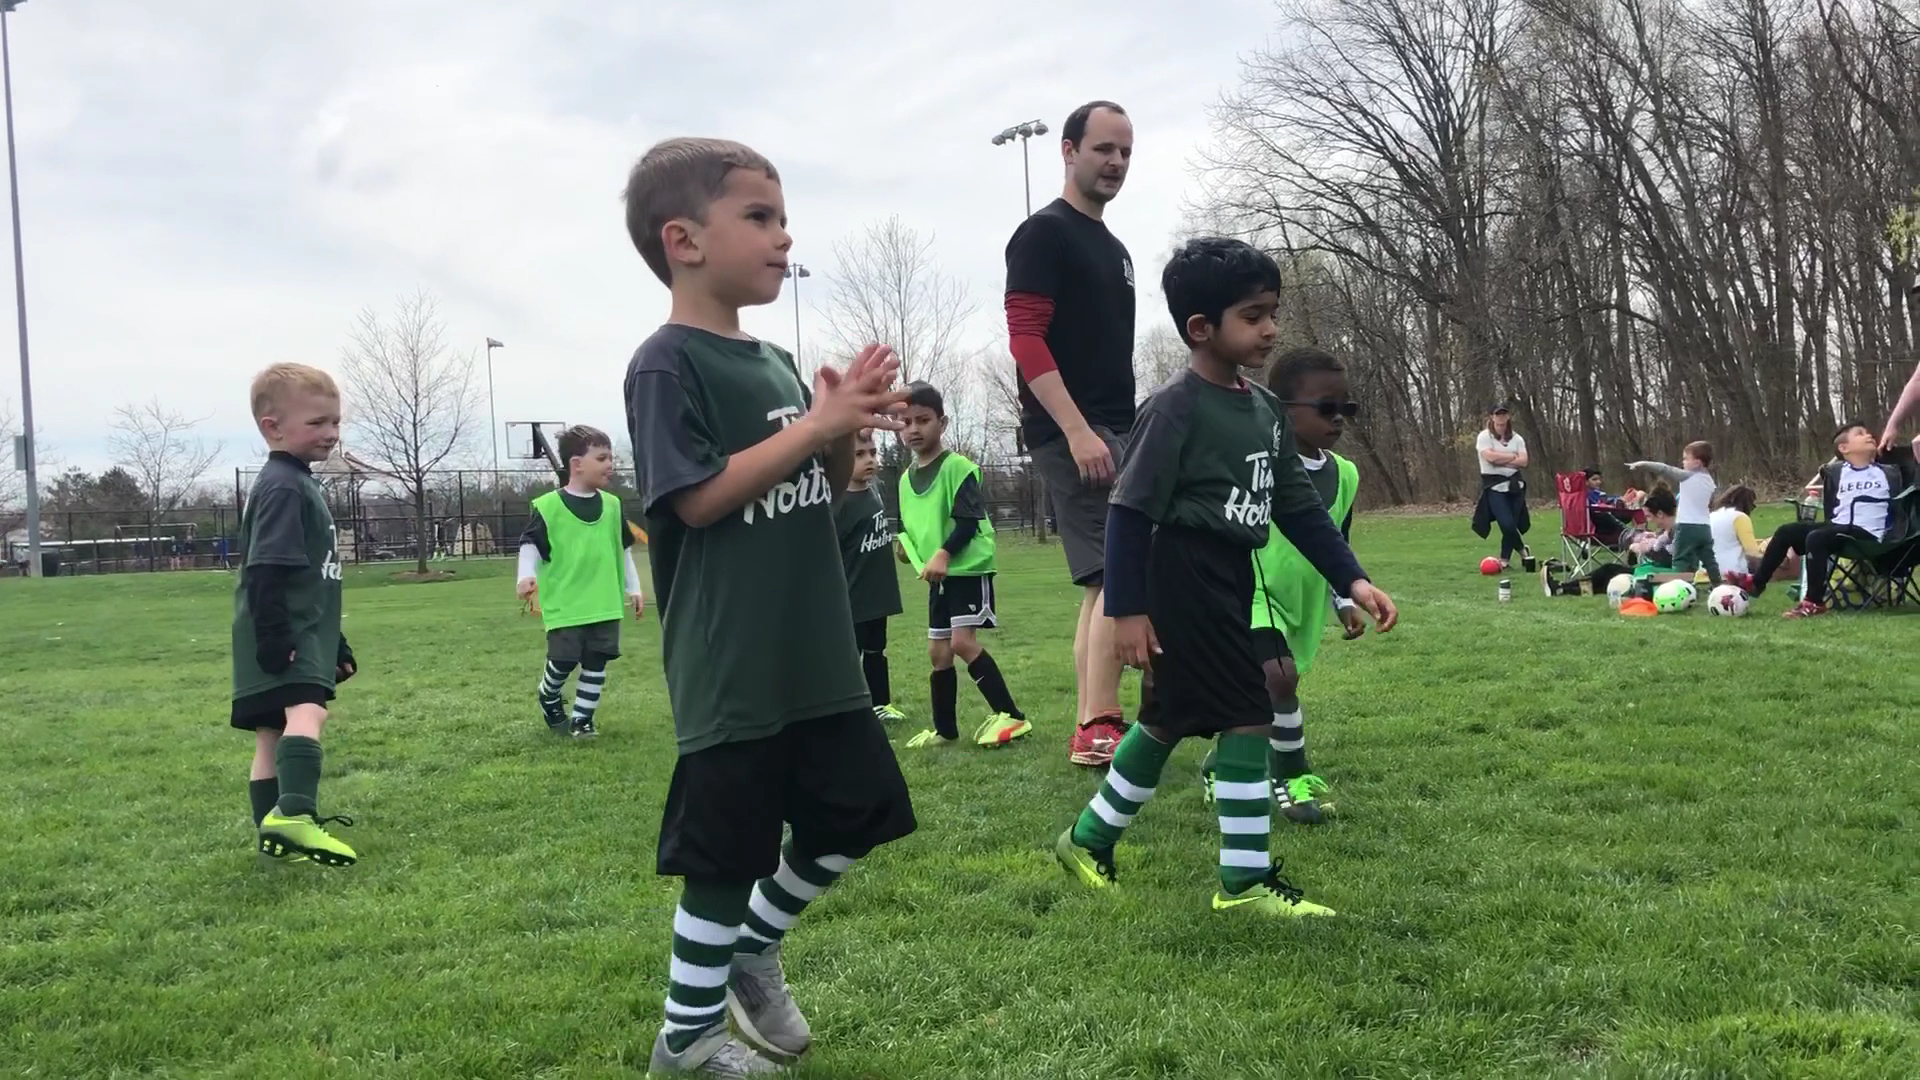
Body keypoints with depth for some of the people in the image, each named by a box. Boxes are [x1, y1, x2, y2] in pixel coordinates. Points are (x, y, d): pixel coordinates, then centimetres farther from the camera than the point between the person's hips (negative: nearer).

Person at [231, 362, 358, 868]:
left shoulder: (300, 484, 21)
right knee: (307, 711, -27)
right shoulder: (282, 487, -13)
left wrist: (335, 645, 30)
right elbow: (266, 573, -21)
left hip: (302, 632, 11)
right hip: (283, 638, -11)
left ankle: (277, 831, 16)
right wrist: (275, 639, -27)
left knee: (273, 730, 12)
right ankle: (293, 814, -43)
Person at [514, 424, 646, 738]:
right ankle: (548, 699, 31)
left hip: (605, 605, 4)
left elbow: (624, 551, 16)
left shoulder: (612, 506, 6)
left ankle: (582, 718, 18)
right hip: (564, 605, -4)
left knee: (595, 663, 4)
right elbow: (530, 546, -4)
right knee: (563, 662, -1)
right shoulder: (548, 507, -8)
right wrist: (527, 576, -21)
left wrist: (633, 588, 16)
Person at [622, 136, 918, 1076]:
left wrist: (846, 429, -4)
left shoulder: (776, 362, 12)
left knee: (854, 815, 14)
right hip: (732, 674, -8)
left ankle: (755, 948, 36)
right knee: (724, 855, 2)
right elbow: (699, 498, -21)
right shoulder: (668, 365, -12)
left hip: (816, 658, 8)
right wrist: (817, 424, -20)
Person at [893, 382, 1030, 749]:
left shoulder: (957, 466, -12)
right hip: (937, 575, 8)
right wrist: (908, 547, 5)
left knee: (963, 641, -18)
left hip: (968, 568, -8)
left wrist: (943, 554, -30)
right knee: (938, 651, 10)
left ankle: (1011, 715, -11)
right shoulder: (906, 477, 10)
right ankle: (944, 728, 21)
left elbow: (970, 519, -20)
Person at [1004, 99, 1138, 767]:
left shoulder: (1114, 249, 21)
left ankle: (1090, 730, 14)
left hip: (1112, 432, 9)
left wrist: (1129, 434, 21)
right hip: (1071, 432, -9)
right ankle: (1101, 727, -12)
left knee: (1103, 583, 9)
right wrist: (1078, 429, -23)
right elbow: (1025, 339, -16)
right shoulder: (1043, 234, -7)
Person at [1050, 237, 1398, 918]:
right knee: (1248, 717, -8)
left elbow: (1298, 506, 12)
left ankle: (1090, 838, 34)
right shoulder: (1175, 408, -16)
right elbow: (1130, 511, -16)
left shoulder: (1266, 410, 9)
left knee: (1168, 721, 17)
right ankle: (1246, 881, 3)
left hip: (1232, 581, 9)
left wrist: (1351, 580, 5)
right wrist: (1126, 609, -18)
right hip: (1185, 583, -9)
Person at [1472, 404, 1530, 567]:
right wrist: (1513, 456, -7)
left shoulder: (1516, 438, 9)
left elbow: (1523, 461, -3)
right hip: (1494, 486, -4)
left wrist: (1501, 460, -13)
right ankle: (1521, 549, 12)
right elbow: (1491, 457, -18)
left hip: (1515, 484, 4)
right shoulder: (1484, 437, -3)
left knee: (1512, 524, 1)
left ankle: (1504, 560, 15)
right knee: (1507, 524, -15)